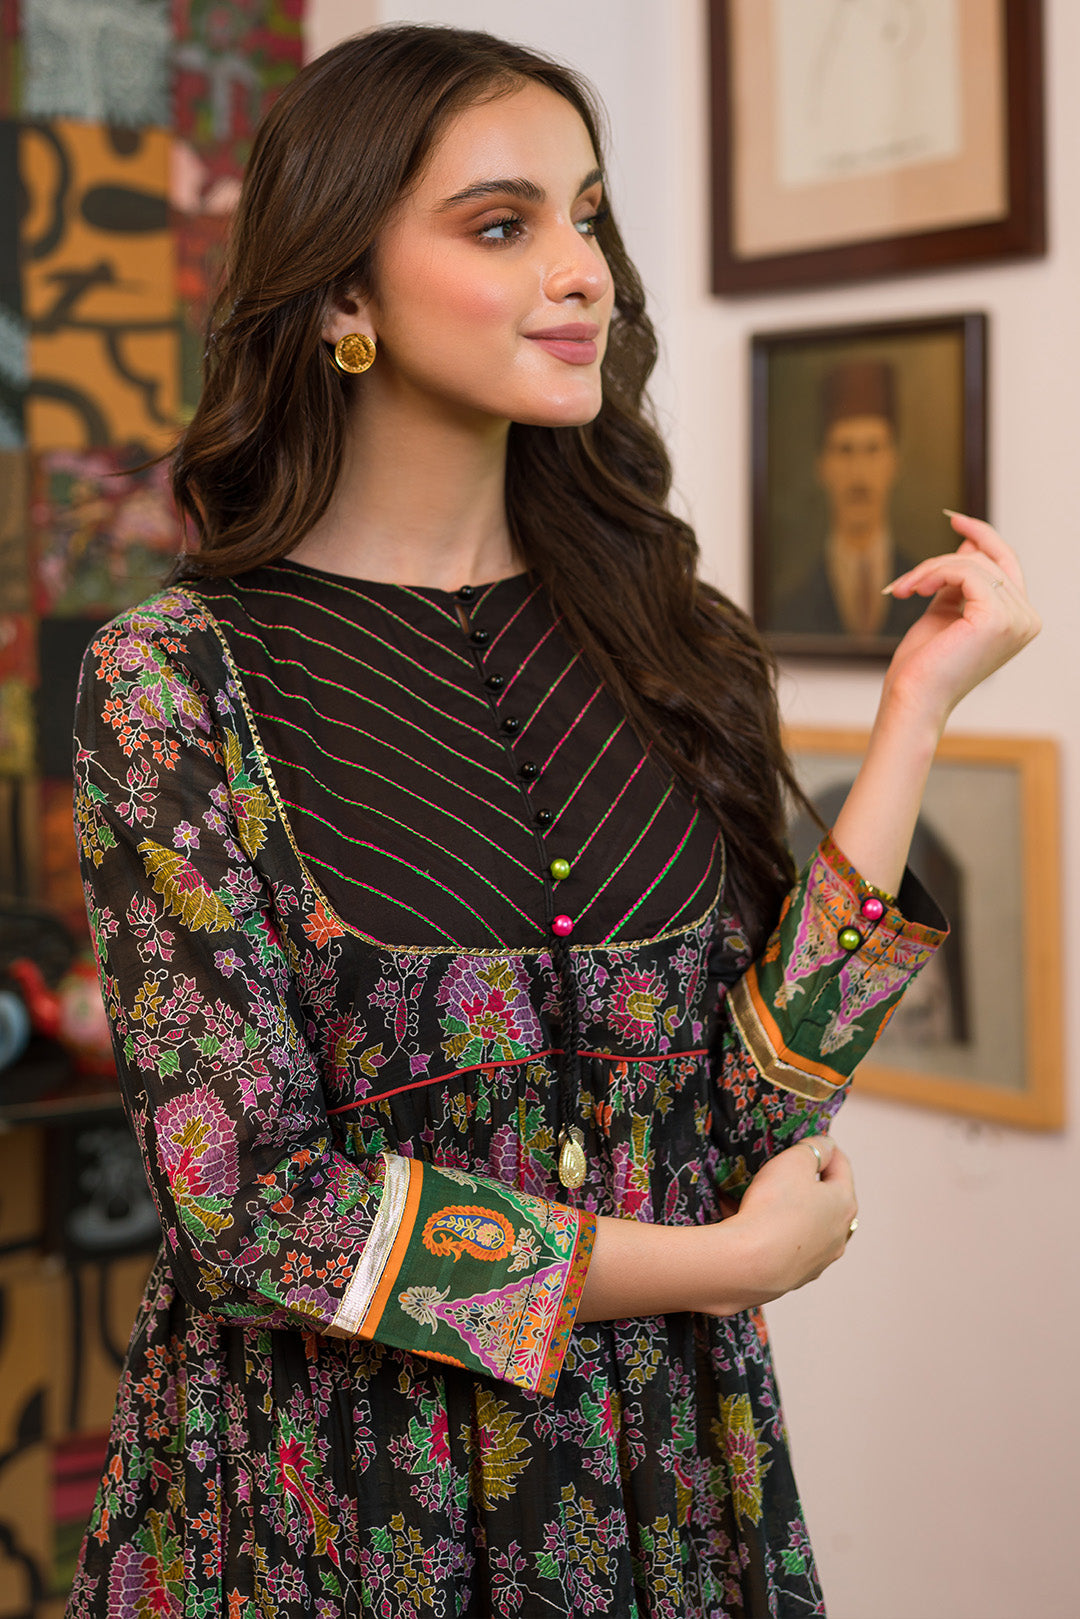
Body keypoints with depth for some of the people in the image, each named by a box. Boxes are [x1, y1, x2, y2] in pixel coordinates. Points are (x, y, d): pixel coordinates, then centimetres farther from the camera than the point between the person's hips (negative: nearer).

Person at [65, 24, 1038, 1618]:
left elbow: (755, 1103, -6)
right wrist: (728, 1265, -11)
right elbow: (250, 1202, -16)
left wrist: (916, 707, -9)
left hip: (667, 1480, 4)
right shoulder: (181, 678, -12)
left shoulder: (659, 639, 1)